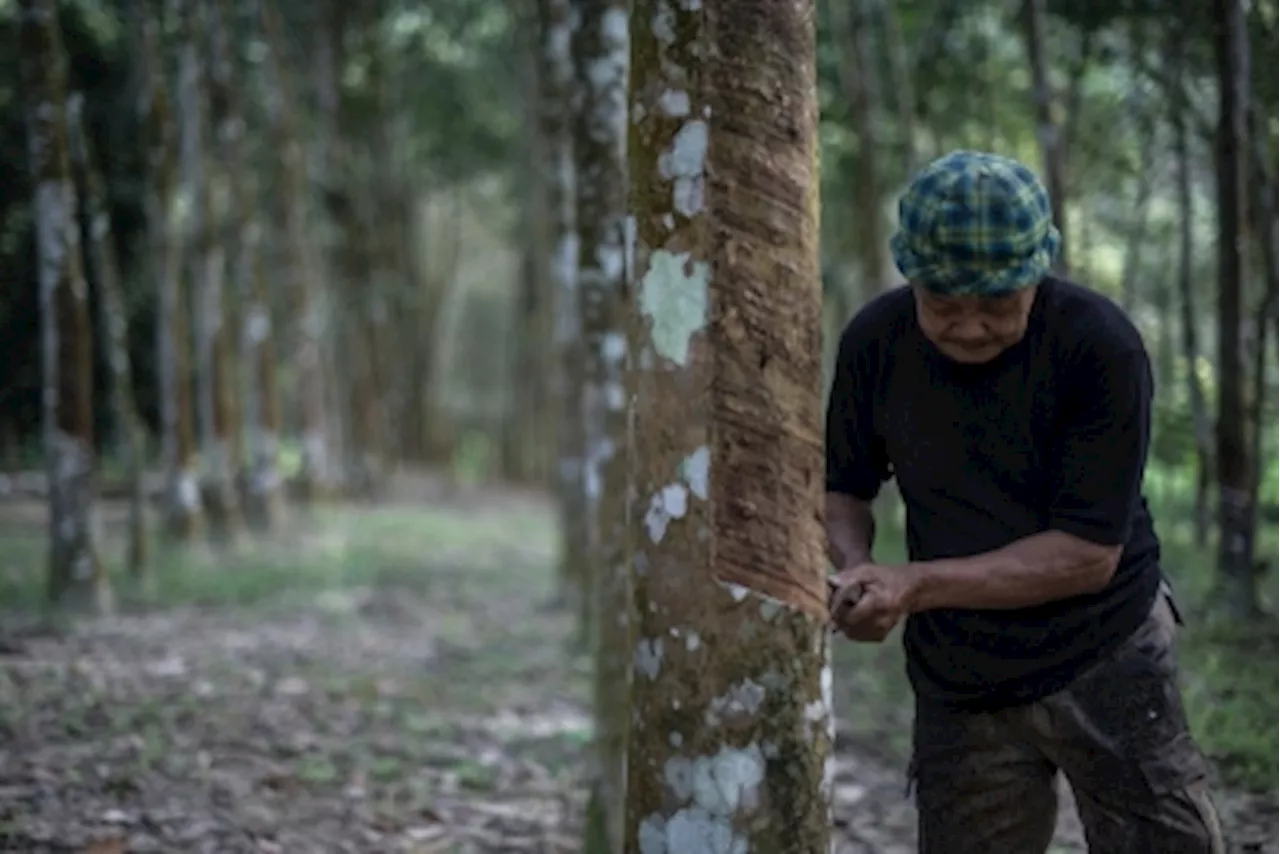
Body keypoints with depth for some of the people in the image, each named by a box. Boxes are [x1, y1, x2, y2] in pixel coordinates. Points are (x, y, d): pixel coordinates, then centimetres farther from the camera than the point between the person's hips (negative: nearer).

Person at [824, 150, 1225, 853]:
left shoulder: (1099, 346, -18)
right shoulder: (875, 341, -7)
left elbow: (1089, 552, -20)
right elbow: (844, 488, 5)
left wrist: (915, 585, -26)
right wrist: (856, 569, -18)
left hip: (1104, 663, -3)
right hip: (956, 690, 3)